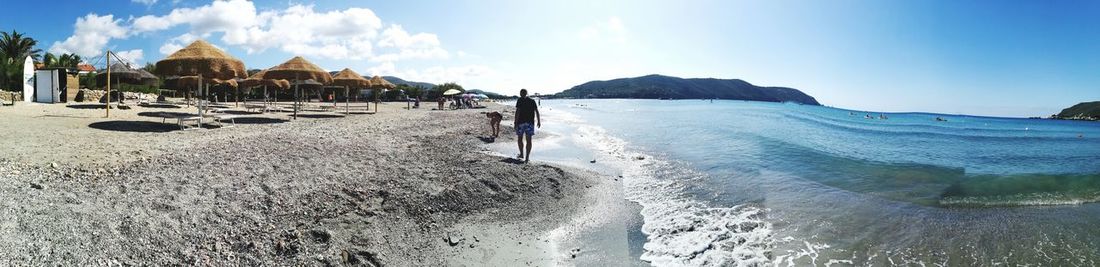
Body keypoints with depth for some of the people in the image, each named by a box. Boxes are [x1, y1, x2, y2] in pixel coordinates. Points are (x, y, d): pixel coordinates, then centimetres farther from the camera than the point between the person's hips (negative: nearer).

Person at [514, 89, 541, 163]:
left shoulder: (520, 100, -3)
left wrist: (515, 122, -10)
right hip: (530, 122, 3)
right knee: (528, 140, 0)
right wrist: (539, 121, 13)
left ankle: (522, 154, 27)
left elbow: (517, 111, -10)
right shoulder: (532, 101, 9)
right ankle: (527, 157, -7)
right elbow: (537, 111, 6)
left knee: (519, 139, 17)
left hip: (521, 122, -3)